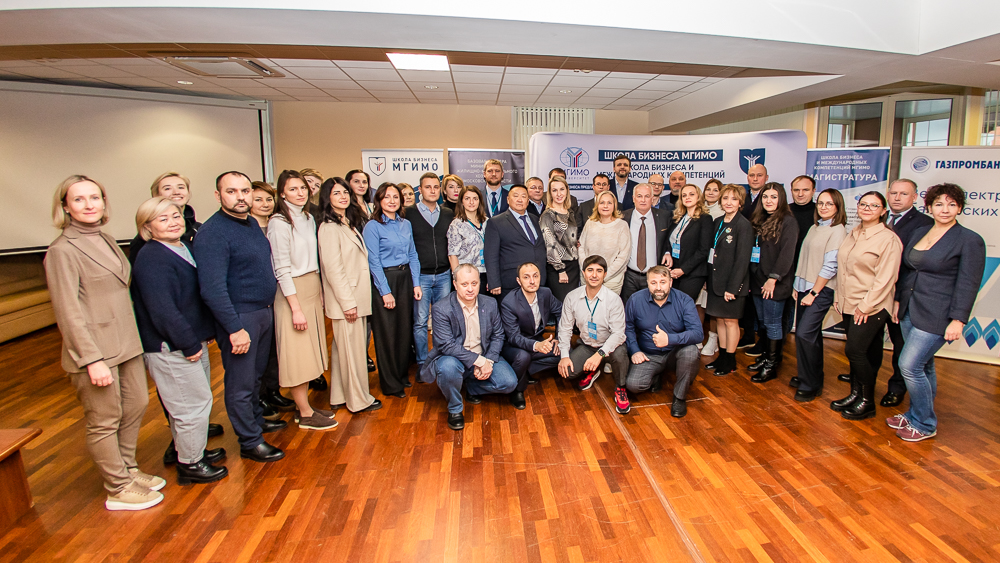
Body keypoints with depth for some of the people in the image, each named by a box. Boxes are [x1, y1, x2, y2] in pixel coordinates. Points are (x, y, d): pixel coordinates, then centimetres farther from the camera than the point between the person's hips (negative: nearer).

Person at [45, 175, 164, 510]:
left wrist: (132, 338, 15)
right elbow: (68, 312, -17)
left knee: (136, 405, 17)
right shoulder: (62, 250, -14)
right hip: (95, 351, -8)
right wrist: (93, 360, -20)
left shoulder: (105, 240, 10)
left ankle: (128, 470, 36)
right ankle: (119, 489, 21)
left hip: (126, 344, 8)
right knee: (105, 420, 6)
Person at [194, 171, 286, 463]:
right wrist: (235, 328, -24)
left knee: (256, 373, 22)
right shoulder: (212, 233, -19)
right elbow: (212, 288, -24)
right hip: (239, 317, -8)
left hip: (264, 311, 9)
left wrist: (269, 304, 15)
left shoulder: (251, 222, 8)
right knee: (240, 382, 4)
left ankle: (256, 419, 40)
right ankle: (250, 442, 16)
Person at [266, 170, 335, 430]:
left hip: (313, 289, 8)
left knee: (308, 351, 13)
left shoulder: (309, 218, 10)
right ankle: (305, 414, 11)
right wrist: (296, 308, -18)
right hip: (292, 292, -8)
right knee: (297, 352, 0)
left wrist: (320, 292, 10)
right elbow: (282, 269, -16)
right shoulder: (279, 223, -13)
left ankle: (304, 406, 24)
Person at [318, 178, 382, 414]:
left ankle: (340, 396, 27)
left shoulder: (350, 224, 15)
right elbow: (333, 269, -19)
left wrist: (357, 300, 16)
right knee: (352, 348, 1)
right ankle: (358, 399, 15)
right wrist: (348, 302, -19)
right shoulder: (329, 228, -14)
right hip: (345, 299, -9)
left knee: (344, 347, 16)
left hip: (357, 297, 9)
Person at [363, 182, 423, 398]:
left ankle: (402, 374, 29)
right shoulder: (373, 226, -8)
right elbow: (374, 262, -12)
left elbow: (413, 255, 12)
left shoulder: (406, 224, 10)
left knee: (405, 328, 11)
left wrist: (416, 283, 4)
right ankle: (391, 384, 15)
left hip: (405, 278, 6)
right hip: (384, 280, -6)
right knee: (387, 333, 2)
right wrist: (385, 292, -15)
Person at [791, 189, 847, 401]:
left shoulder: (837, 231, -10)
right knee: (811, 333, 14)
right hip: (805, 288, 7)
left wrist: (813, 293, -13)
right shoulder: (814, 228, 13)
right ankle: (808, 376, 25)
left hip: (821, 290, -7)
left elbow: (830, 266, -15)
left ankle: (811, 385, 2)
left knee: (805, 334, -11)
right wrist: (797, 285, 10)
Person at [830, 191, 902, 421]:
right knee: (856, 352, 12)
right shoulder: (852, 235, 12)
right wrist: (839, 296, 12)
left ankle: (867, 402, 7)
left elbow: (885, 278, -15)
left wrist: (866, 306, -16)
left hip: (872, 307, -6)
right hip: (848, 304, 7)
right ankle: (855, 394, 24)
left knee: (854, 350, -8)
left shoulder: (888, 239, -10)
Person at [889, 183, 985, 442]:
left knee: (909, 365, -9)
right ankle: (915, 414, 27)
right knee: (923, 366, 16)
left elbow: (968, 284, -11)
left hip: (936, 316, -6)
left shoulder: (970, 240, -8)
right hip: (909, 310, 6)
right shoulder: (919, 233, 11)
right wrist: (898, 300, 14)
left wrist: (958, 320, -15)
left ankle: (924, 425, 8)